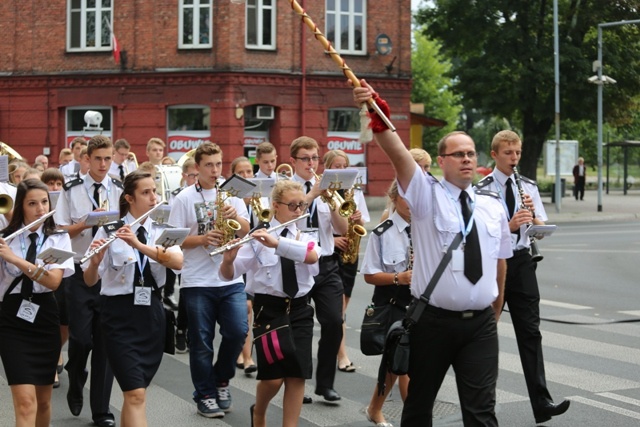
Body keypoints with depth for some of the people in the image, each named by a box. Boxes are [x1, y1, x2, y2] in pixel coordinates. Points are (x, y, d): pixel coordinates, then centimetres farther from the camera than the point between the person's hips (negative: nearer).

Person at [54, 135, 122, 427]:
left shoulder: (120, 191, 3)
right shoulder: (71, 191, 2)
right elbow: (61, 231, -1)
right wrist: (87, 222, -16)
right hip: (80, 272, -1)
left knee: (106, 341, 4)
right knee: (81, 337, -4)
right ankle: (75, 387, 27)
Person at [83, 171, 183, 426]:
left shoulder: (161, 231, 5)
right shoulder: (109, 230, -5)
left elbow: (178, 262, -16)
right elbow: (90, 281, -7)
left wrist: (139, 245, -27)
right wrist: (95, 261, -29)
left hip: (151, 312, 4)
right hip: (119, 314, -4)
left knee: (134, 392, 12)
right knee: (136, 395, -12)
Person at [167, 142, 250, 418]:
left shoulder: (231, 194, 7)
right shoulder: (184, 199, -1)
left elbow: (245, 230, 1)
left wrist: (234, 216, -19)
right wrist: (203, 239, -19)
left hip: (230, 279, 2)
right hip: (197, 282, -2)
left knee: (238, 332, -7)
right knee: (201, 342, 3)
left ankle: (221, 380, 17)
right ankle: (205, 395, 15)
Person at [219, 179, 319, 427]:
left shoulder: (305, 238, 5)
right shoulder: (258, 238, -4)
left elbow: (312, 256, -20)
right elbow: (228, 275, -8)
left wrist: (276, 243, -31)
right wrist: (228, 260, -31)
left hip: (299, 309, 3)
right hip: (269, 309, -3)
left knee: (297, 376, -2)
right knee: (273, 377, -5)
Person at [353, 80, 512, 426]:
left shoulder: (492, 206, 9)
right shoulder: (427, 195, -3)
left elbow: (500, 262, 16)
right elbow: (397, 153, -21)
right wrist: (378, 116, -38)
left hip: (480, 323, 2)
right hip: (432, 320, -2)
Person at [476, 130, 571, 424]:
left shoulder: (528, 187, 6)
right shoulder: (482, 190, -8)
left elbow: (541, 231, 6)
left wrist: (533, 216, -15)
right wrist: (509, 226, -27)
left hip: (522, 262, 3)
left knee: (530, 332, 0)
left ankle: (541, 403, -3)